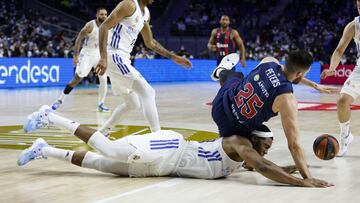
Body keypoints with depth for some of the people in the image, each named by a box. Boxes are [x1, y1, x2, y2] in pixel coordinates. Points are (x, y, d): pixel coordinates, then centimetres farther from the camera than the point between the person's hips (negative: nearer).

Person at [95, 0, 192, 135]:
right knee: (147, 92, -16)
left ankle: (101, 133, 29)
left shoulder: (146, 13, 16)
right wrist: (103, 57, -29)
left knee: (132, 104, 19)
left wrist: (173, 57, 24)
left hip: (123, 59, 10)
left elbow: (149, 42, 28)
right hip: (115, 58, -10)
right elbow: (104, 27, -19)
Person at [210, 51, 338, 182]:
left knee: (235, 77, 38)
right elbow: (294, 145, -32)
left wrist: (315, 85, 21)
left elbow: (286, 74, 12)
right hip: (236, 127, -5)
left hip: (221, 104, 5)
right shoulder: (287, 100, -31)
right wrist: (308, 178, -29)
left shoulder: (269, 62, -14)